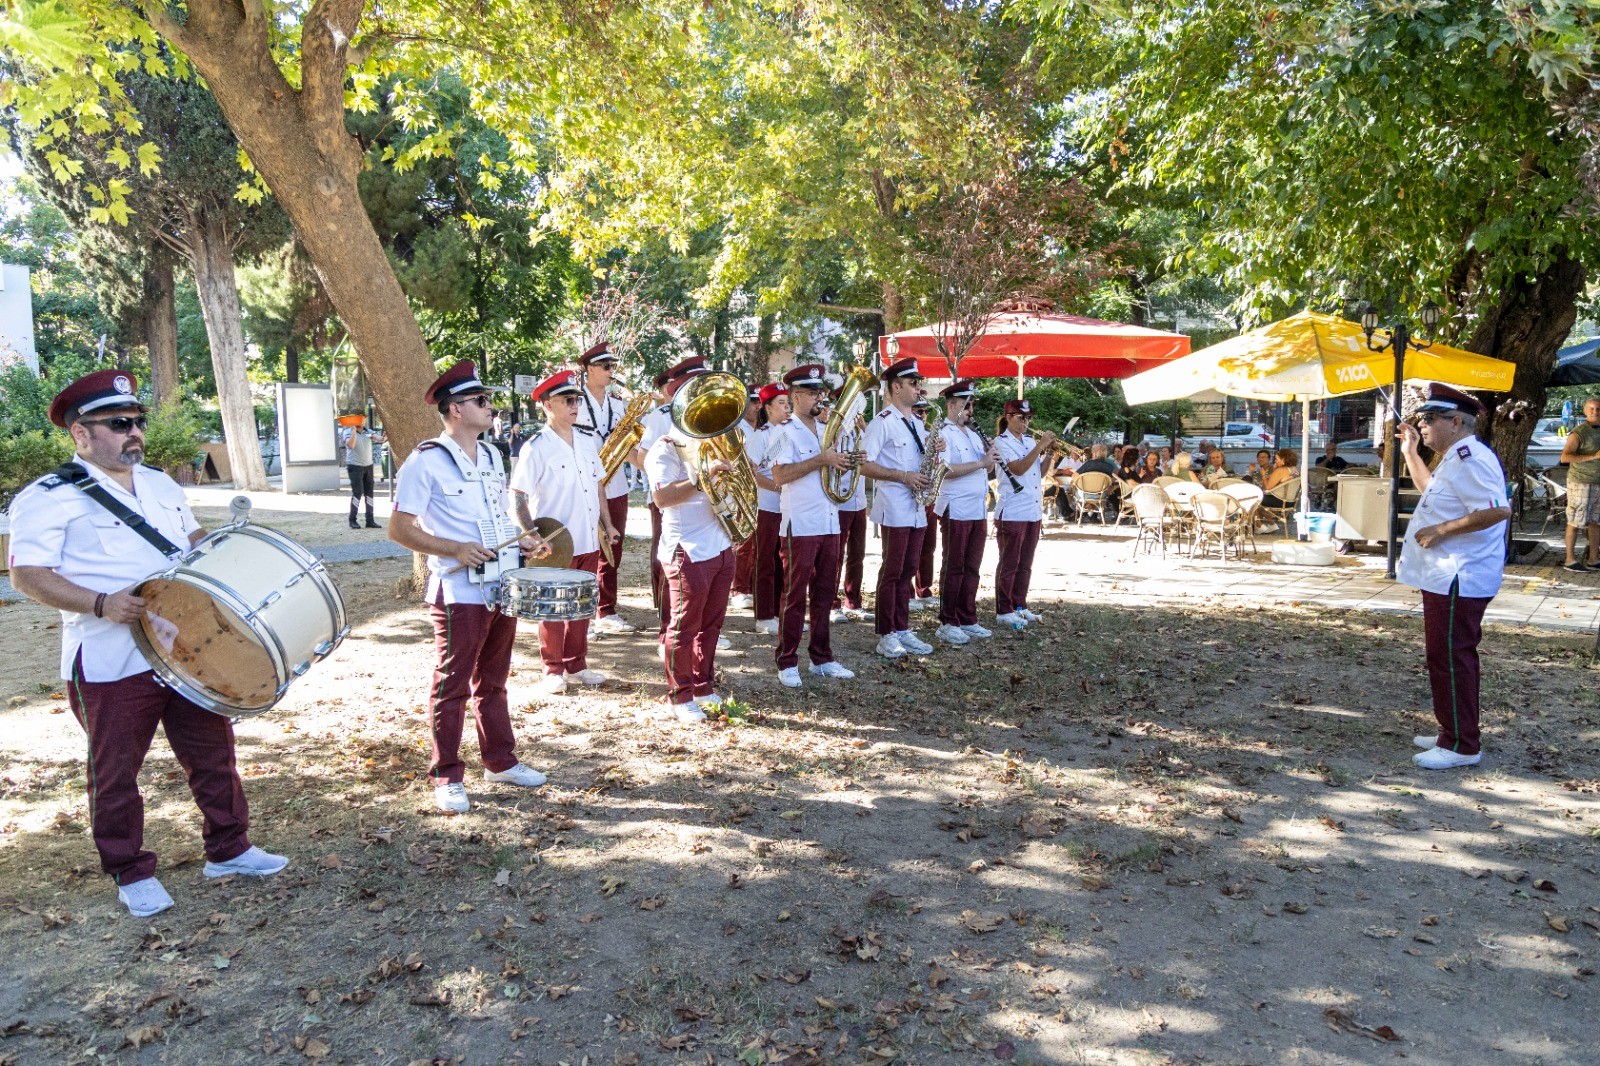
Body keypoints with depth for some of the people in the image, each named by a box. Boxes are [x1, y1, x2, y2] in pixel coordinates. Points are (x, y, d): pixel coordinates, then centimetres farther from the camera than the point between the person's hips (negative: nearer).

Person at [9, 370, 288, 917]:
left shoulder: (160, 484, 12)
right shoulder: (50, 498, -9)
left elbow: (193, 538, 24)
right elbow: (27, 574, -15)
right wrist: (100, 603, -26)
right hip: (111, 665, -6)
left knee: (213, 753, 14)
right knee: (116, 773, 9)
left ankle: (228, 848, 29)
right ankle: (131, 874, 26)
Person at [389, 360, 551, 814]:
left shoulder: (491, 455, 12)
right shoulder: (425, 461, -12)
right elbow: (399, 529, -13)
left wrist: (523, 541, 5)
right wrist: (455, 550, -23)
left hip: (503, 586, 7)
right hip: (459, 592, -7)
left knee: (493, 681, 18)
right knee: (452, 687, 3)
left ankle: (501, 761, 29)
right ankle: (447, 778, 14)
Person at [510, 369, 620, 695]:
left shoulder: (587, 442, 9)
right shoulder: (535, 449, -11)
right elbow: (517, 498, -12)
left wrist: (607, 524, 14)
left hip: (589, 543, 6)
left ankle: (576, 664, 28)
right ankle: (553, 670, 19)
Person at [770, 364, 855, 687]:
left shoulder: (826, 431, 16)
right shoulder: (787, 432, -7)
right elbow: (779, 475, -18)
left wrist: (843, 461, 3)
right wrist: (820, 460, -20)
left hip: (829, 525, 7)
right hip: (801, 527, -7)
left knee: (824, 595, 12)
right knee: (796, 596, -1)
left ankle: (822, 659, 21)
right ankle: (787, 663, 8)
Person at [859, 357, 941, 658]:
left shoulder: (917, 424, 17)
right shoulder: (882, 422, -9)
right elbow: (865, 466, -15)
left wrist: (933, 450, 2)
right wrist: (903, 476, -19)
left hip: (917, 509, 8)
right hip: (894, 509, -8)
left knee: (908, 571, 11)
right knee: (892, 572, -3)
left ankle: (902, 630, 19)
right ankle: (886, 636, 4)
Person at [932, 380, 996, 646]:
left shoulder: (973, 435, 19)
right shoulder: (943, 434, -8)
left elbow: (986, 469, 22)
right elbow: (944, 470, -22)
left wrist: (990, 458, 0)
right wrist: (981, 463, -17)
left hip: (979, 511, 8)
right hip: (956, 511, -8)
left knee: (972, 568, 11)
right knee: (953, 568, -2)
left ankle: (967, 620, 18)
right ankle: (947, 624, 5)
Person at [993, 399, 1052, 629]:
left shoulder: (1030, 441, 14)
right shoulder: (1002, 442, -7)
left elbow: (1039, 473, 16)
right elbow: (1018, 469, -20)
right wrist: (1040, 446, -19)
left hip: (1033, 512, 7)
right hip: (1012, 513, -7)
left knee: (1025, 564, 13)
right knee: (1009, 564, -2)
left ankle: (1020, 606, 22)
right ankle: (1003, 611, 5)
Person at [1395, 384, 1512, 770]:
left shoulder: (1469, 458, -18)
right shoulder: (1453, 460, 17)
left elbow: (1498, 509, -29)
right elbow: (1432, 489, 37)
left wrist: (1441, 530, -24)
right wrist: (1410, 452, 28)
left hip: (1458, 579, -12)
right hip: (1446, 577, 12)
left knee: (1450, 658, -7)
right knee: (1448, 657, 17)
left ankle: (1461, 745, 0)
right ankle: (1453, 734, 27)